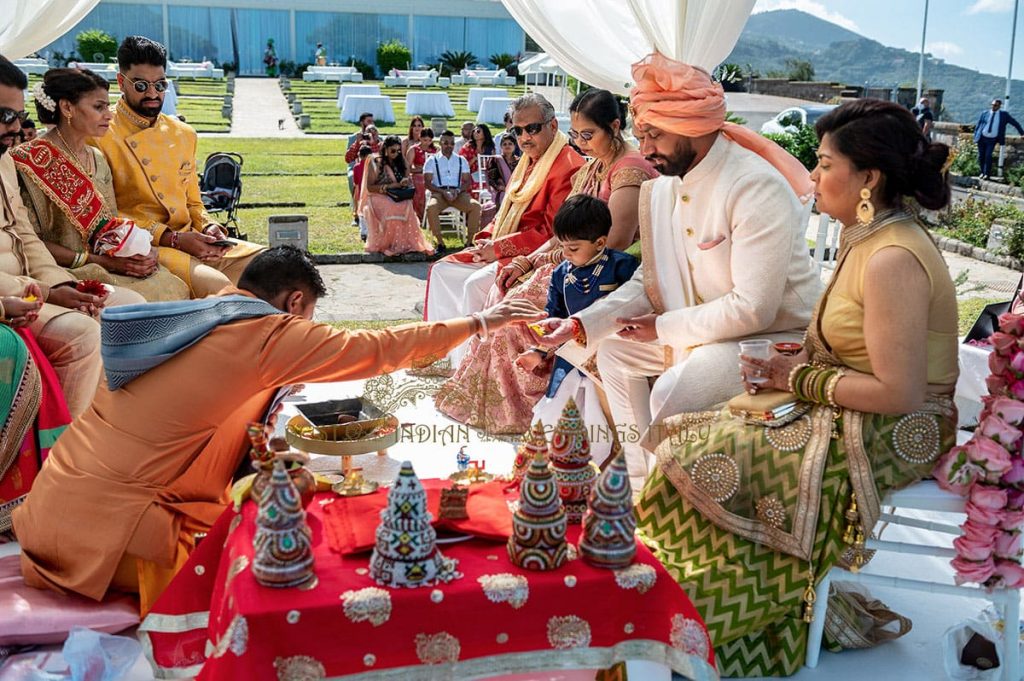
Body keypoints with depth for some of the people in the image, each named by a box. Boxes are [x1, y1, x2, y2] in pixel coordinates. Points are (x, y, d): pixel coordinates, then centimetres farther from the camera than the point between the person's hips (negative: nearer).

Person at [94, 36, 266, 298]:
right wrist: (172, 239, -15)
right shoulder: (100, 135, -4)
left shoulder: (183, 134, 17)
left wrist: (208, 227, 1)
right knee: (217, 286, -33)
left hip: (191, 241, 7)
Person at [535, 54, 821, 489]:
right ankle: (643, 486, 15)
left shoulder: (757, 188, -26)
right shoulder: (664, 187, 0)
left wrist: (664, 327, -16)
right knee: (614, 352, 9)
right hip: (704, 328, 9)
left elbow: (752, 309, -28)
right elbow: (648, 282, 7)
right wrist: (580, 325, -7)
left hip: (776, 336, -9)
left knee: (671, 394, -27)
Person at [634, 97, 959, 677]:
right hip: (851, 415, 10)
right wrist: (794, 360, -2)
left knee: (702, 464, -14)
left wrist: (800, 378, -15)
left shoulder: (892, 260, -24)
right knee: (690, 434, 1)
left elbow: (898, 394, -26)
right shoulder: (871, 240, 8)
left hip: (889, 436, -10)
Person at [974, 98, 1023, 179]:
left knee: (988, 156, -16)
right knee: (981, 157, 3)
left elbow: (1014, 123, 9)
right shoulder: (985, 113, 3)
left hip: (992, 140, -2)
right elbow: (978, 125, 8)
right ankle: (983, 172, 21)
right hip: (982, 138, 2)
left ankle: (987, 174, -6)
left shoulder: (1004, 115, 1)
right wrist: (975, 137, 0)